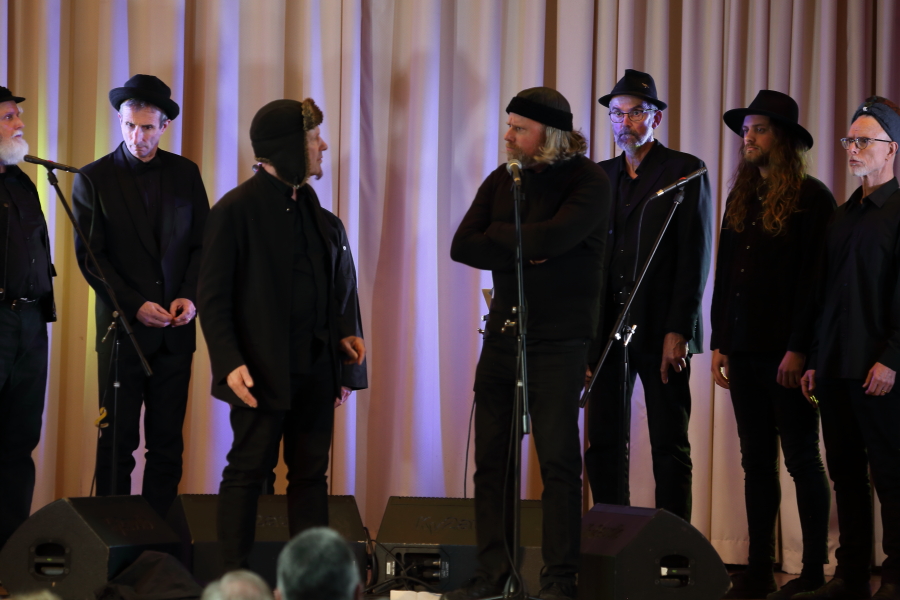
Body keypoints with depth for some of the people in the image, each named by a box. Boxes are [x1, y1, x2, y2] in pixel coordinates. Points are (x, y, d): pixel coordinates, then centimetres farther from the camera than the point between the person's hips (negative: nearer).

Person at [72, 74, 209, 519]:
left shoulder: (185, 174, 8)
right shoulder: (93, 179, -1)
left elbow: (203, 243, 10)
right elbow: (89, 257, -4)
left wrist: (190, 296, -7)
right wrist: (136, 306, -13)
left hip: (175, 329, 3)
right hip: (123, 329, -3)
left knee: (168, 444, 4)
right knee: (117, 443, 1)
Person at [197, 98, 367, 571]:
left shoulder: (314, 209, 12)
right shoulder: (236, 210, -9)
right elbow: (213, 297, -10)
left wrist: (345, 333, 4)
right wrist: (230, 363, -19)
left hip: (315, 368, 7)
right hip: (263, 371, -6)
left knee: (311, 474, 9)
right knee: (249, 470, -1)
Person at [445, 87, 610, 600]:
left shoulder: (588, 182, -6)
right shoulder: (502, 180, 11)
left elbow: (552, 237, -22)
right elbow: (463, 246, 2)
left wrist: (496, 234, -6)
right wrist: (523, 249, -11)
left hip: (558, 340, -6)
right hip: (503, 332, 6)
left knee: (558, 459, -4)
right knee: (492, 457, 5)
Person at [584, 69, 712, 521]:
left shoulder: (686, 171, 1)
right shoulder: (599, 176, 15)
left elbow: (695, 258, -6)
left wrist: (678, 331, -13)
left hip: (661, 331, -4)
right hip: (607, 330, 5)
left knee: (670, 447, -1)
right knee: (604, 445, 3)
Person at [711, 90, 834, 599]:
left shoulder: (812, 198, -7)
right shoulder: (742, 199, 14)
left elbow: (815, 280, -12)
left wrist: (799, 349, -17)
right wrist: (719, 342, 10)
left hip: (788, 353, -7)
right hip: (744, 349, 7)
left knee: (802, 459, -1)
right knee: (757, 461, 8)